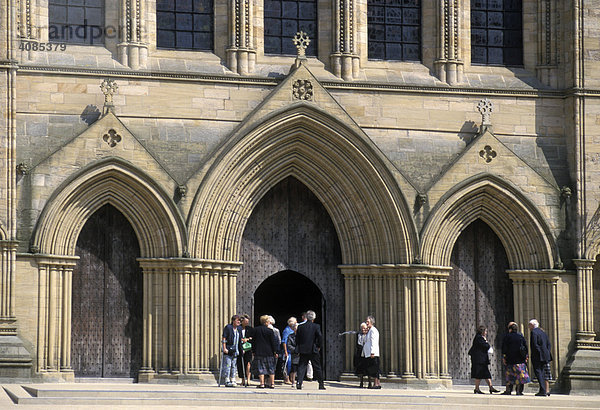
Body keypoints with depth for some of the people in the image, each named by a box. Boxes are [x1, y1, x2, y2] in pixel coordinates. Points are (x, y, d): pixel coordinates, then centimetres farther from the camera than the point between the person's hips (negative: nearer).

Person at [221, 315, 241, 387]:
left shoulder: (239, 329, 13)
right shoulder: (228, 327, -7)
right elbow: (224, 338, -10)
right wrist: (224, 348, -17)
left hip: (235, 350, 7)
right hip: (228, 350, -7)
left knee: (234, 366, 10)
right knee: (227, 365, -8)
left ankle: (233, 380, 15)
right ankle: (227, 381, -8)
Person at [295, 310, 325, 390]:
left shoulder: (300, 327, 3)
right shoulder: (316, 326, -5)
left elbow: (297, 339, 5)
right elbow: (320, 337, -11)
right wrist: (319, 346, 4)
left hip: (303, 350, 1)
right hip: (313, 350, -1)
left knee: (302, 366, 3)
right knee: (317, 368, 7)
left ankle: (299, 382, -13)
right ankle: (321, 384, 12)